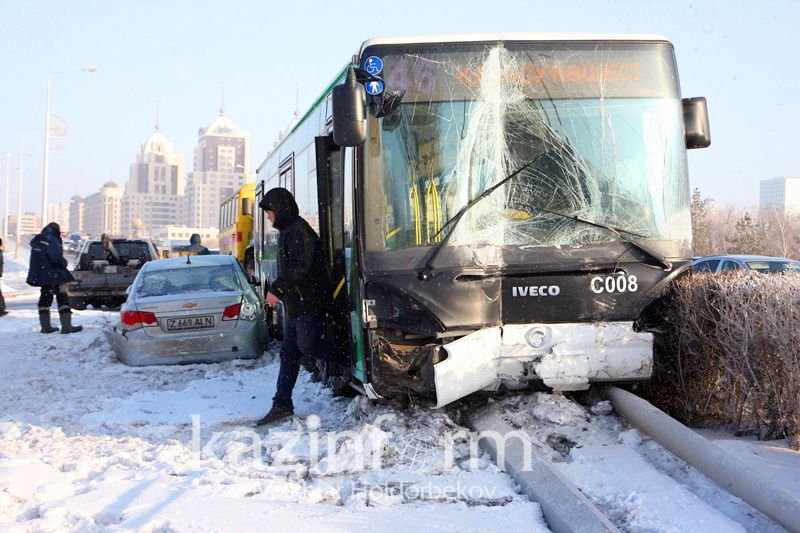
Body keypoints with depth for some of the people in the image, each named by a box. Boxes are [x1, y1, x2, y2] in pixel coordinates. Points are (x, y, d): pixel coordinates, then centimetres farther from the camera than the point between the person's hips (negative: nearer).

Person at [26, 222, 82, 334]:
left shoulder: (37, 242, 15)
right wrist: (64, 263, -6)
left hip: (40, 275, 9)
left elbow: (36, 260, 18)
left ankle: (45, 326, 19)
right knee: (62, 298, -7)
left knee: (45, 298, 16)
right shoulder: (52, 240, -13)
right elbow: (55, 258, -24)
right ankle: (66, 326, -12)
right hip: (53, 275, -9)